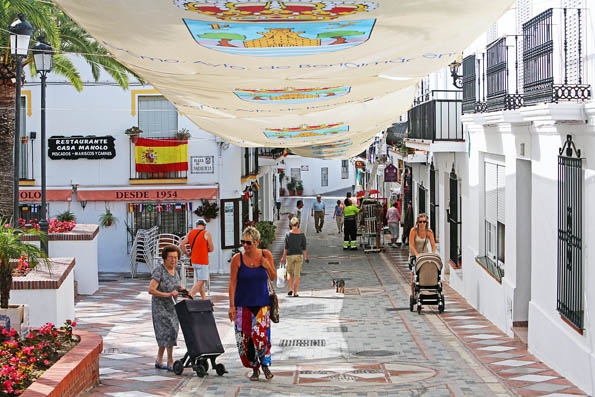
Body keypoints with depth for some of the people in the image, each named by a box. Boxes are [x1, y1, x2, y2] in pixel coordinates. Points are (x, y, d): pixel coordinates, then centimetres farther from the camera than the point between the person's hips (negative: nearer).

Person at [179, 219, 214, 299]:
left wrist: (186, 253, 12)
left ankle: (204, 300, 17)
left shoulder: (190, 233, 6)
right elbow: (211, 249, -7)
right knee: (200, 282, -7)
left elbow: (181, 244, -1)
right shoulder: (207, 234, -8)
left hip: (194, 261, 6)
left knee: (200, 281, 15)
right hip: (202, 262, -6)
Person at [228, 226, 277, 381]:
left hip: (262, 303, 0)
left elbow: (273, 278, 9)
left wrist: (268, 267, -11)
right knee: (244, 338, -1)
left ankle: (265, 364, 14)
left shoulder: (266, 255, -2)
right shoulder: (237, 259, -7)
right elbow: (232, 283, -5)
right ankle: (255, 368, 19)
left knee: (261, 336, -12)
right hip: (243, 304, 0)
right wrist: (231, 306, -9)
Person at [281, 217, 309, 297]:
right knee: (297, 275, 5)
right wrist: (306, 257, 9)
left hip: (290, 255, 0)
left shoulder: (288, 234, -7)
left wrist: (283, 257, 2)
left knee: (290, 273, 18)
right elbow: (304, 248, -2)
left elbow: (286, 247, -6)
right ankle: (295, 293, 4)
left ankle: (290, 289, 3)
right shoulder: (302, 235, -5)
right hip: (299, 255, 0)